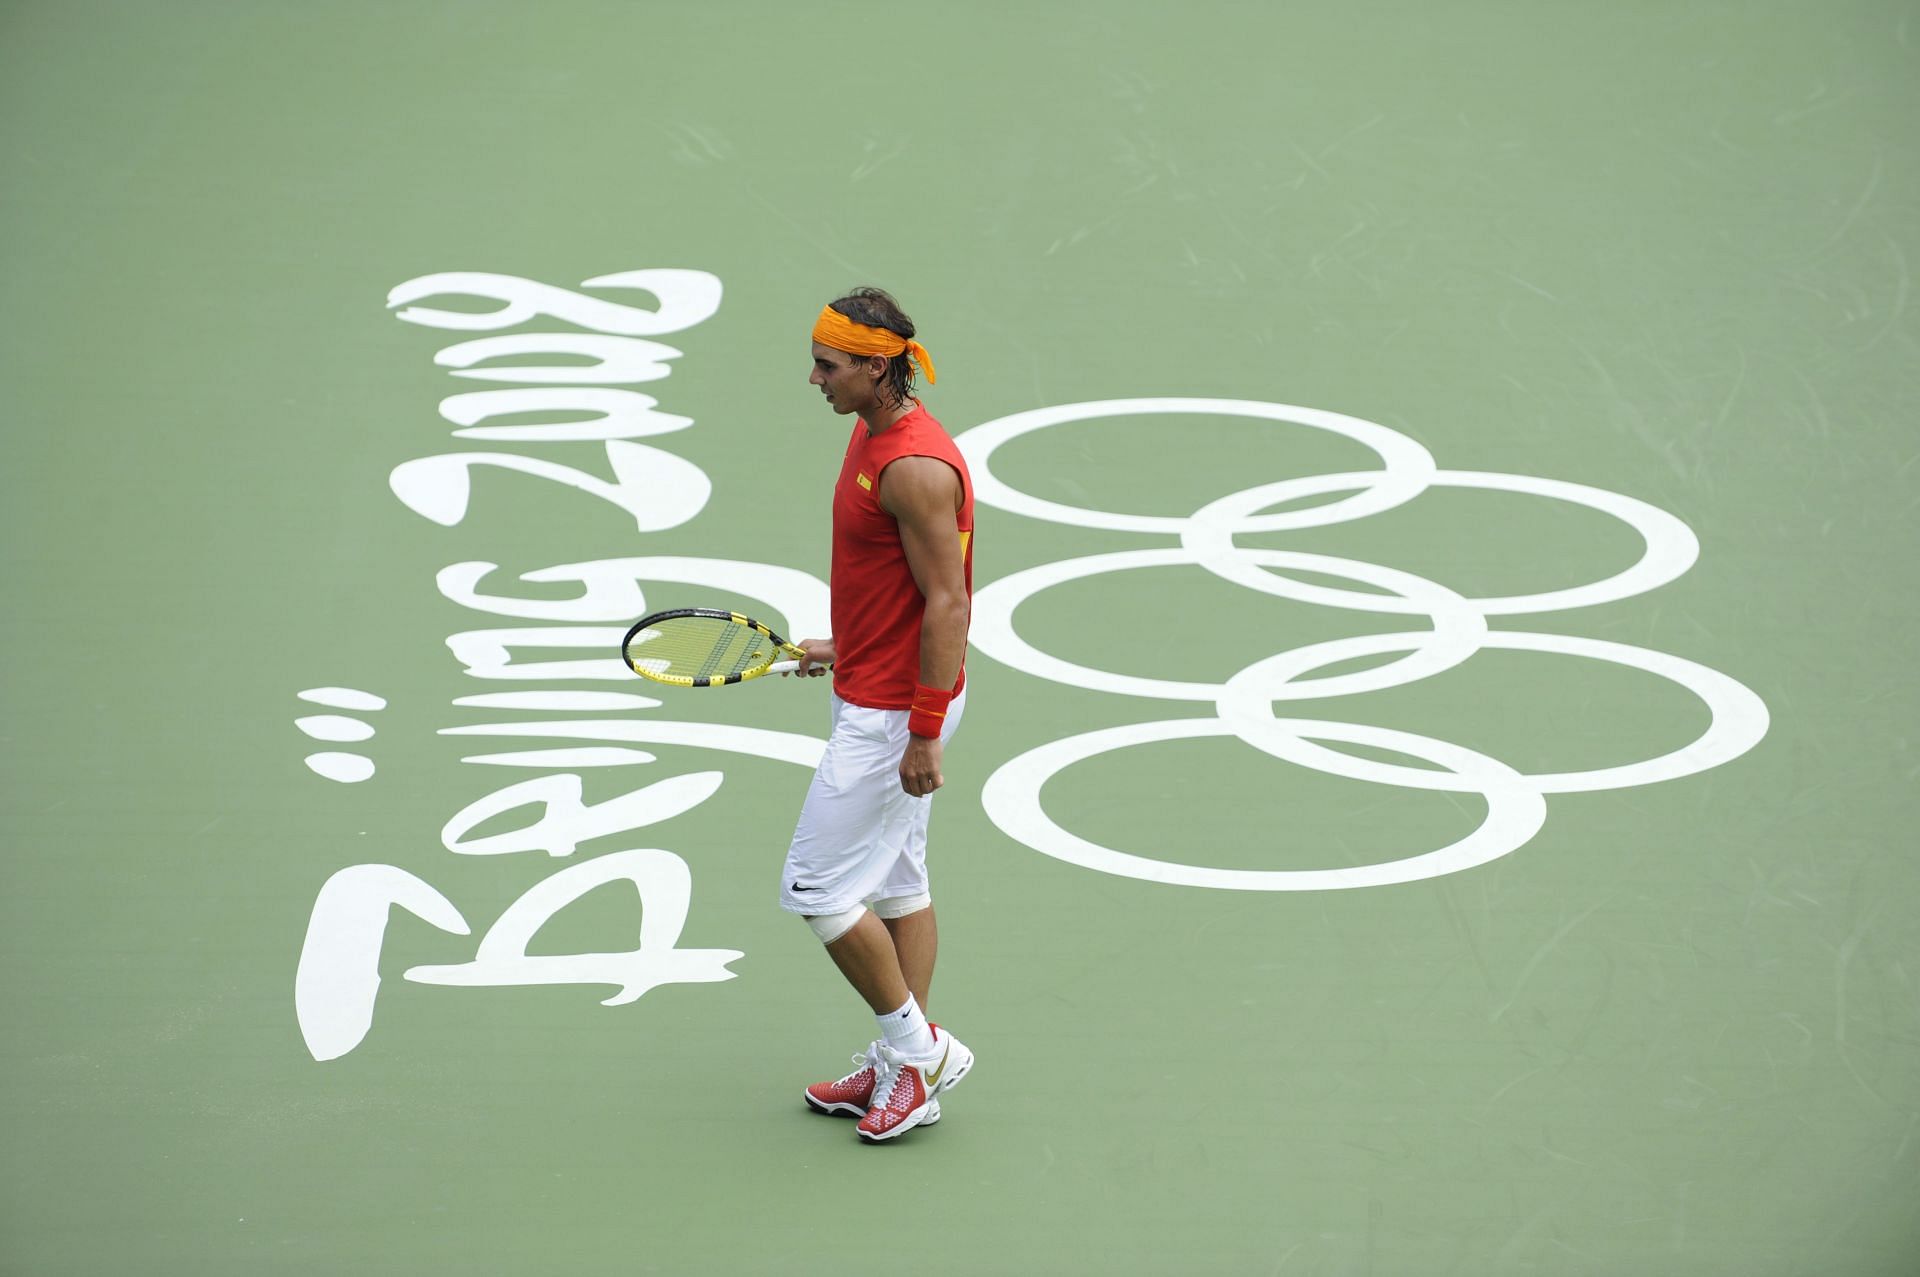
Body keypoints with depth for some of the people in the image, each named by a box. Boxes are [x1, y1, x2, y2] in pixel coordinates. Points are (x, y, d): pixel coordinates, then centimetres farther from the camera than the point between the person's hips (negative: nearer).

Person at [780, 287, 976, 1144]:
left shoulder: (915, 467, -24)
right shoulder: (873, 434, 7)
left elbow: (948, 603, -24)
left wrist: (924, 734, -23)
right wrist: (845, 647, 23)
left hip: (895, 712, -10)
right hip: (875, 694, 10)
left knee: (818, 888, -4)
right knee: (895, 883, 15)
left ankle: (917, 1049, 8)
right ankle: (903, 1070, 23)